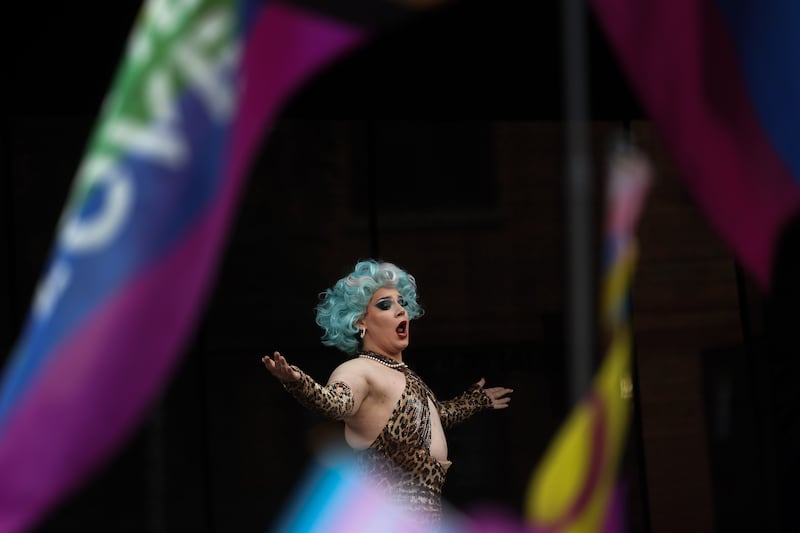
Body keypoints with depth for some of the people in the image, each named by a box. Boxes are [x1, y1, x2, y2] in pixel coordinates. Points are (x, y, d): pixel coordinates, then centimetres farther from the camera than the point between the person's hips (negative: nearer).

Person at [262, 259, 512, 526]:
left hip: (427, 509, 10)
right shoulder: (358, 371, -12)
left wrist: (478, 399, 54)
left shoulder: (403, 374, 20)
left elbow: (438, 415, 39)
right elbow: (334, 401, -35)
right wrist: (298, 383, -56)